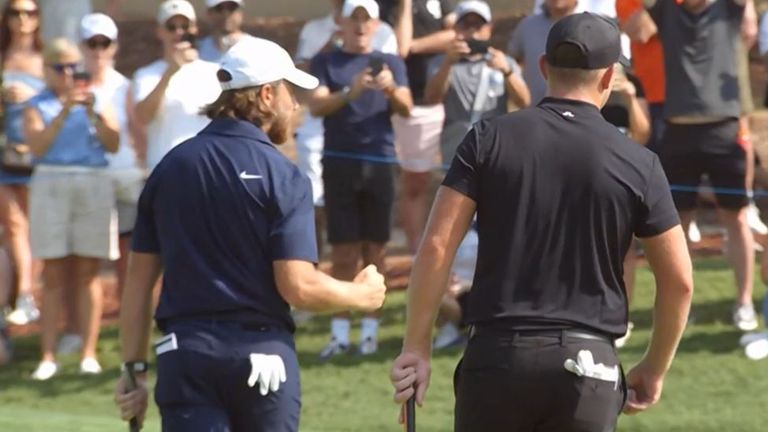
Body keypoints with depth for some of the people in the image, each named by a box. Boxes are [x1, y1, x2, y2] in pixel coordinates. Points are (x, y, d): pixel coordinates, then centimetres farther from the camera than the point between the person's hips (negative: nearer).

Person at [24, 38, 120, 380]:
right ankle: (48, 356, -1)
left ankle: (89, 353, 1)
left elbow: (114, 144, 2)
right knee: (53, 274, -1)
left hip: (93, 185, 1)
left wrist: (93, 112, -11)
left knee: (87, 273, 0)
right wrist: (64, 112, -15)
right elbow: (37, 145, -8)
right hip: (51, 185, -1)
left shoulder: (95, 100, 12)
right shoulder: (38, 105, 7)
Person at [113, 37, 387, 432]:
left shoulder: (171, 168, 9)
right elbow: (298, 287, -12)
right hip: (261, 353, -3)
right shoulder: (281, 177, -6)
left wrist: (134, 367, 14)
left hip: (184, 354, 3)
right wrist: (362, 295, 7)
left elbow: (139, 279, 9)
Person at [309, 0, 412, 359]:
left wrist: (392, 90, -25)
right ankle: (339, 332, 1)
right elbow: (316, 106, -8)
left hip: (379, 164, 1)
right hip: (340, 163, -1)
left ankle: (370, 329, 8)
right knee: (343, 253, -1)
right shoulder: (325, 63, 7)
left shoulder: (390, 63, 10)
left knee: (375, 251, 3)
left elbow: (406, 109, -2)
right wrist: (349, 92, -26)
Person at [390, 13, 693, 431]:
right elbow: (679, 281, 5)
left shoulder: (489, 139, 1)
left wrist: (416, 346, 1)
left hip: (497, 354, 0)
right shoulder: (637, 164, 2)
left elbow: (436, 247, -5)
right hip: (587, 363, 0)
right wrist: (654, 369, 18)